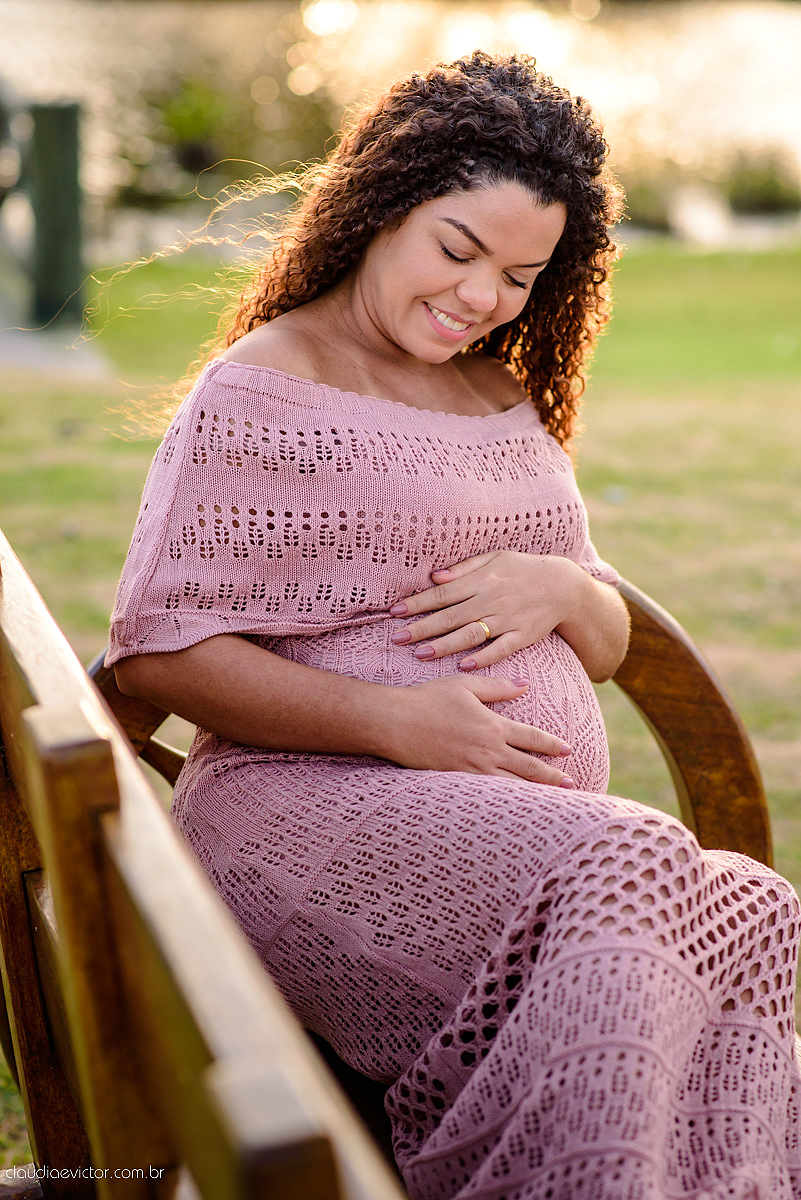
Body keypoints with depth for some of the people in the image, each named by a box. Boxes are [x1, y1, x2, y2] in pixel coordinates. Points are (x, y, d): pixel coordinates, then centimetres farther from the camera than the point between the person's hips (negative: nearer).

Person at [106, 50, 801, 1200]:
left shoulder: (509, 399, 23)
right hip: (309, 800, -6)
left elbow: (608, 646, 25)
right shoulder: (263, 390, 2)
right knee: (620, 873, -34)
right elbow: (156, 650, -6)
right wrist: (396, 722, -16)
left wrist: (563, 589, -1)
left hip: (541, 825, 6)